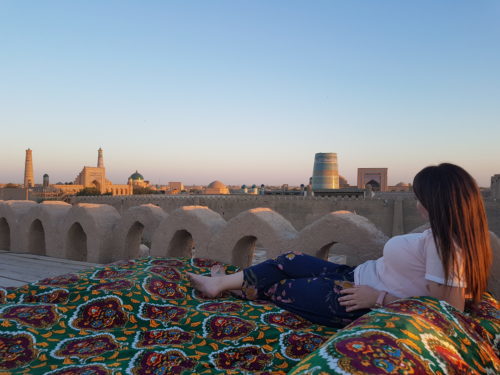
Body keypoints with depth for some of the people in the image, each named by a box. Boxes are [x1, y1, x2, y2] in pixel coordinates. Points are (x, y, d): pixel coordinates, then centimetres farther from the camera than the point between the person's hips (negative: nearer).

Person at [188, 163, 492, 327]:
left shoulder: (445, 245, -26)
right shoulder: (444, 236, 3)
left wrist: (379, 298, -25)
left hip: (359, 301, -9)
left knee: (276, 287, 7)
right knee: (290, 261, 14)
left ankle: (224, 284, 31)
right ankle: (222, 282, 27)